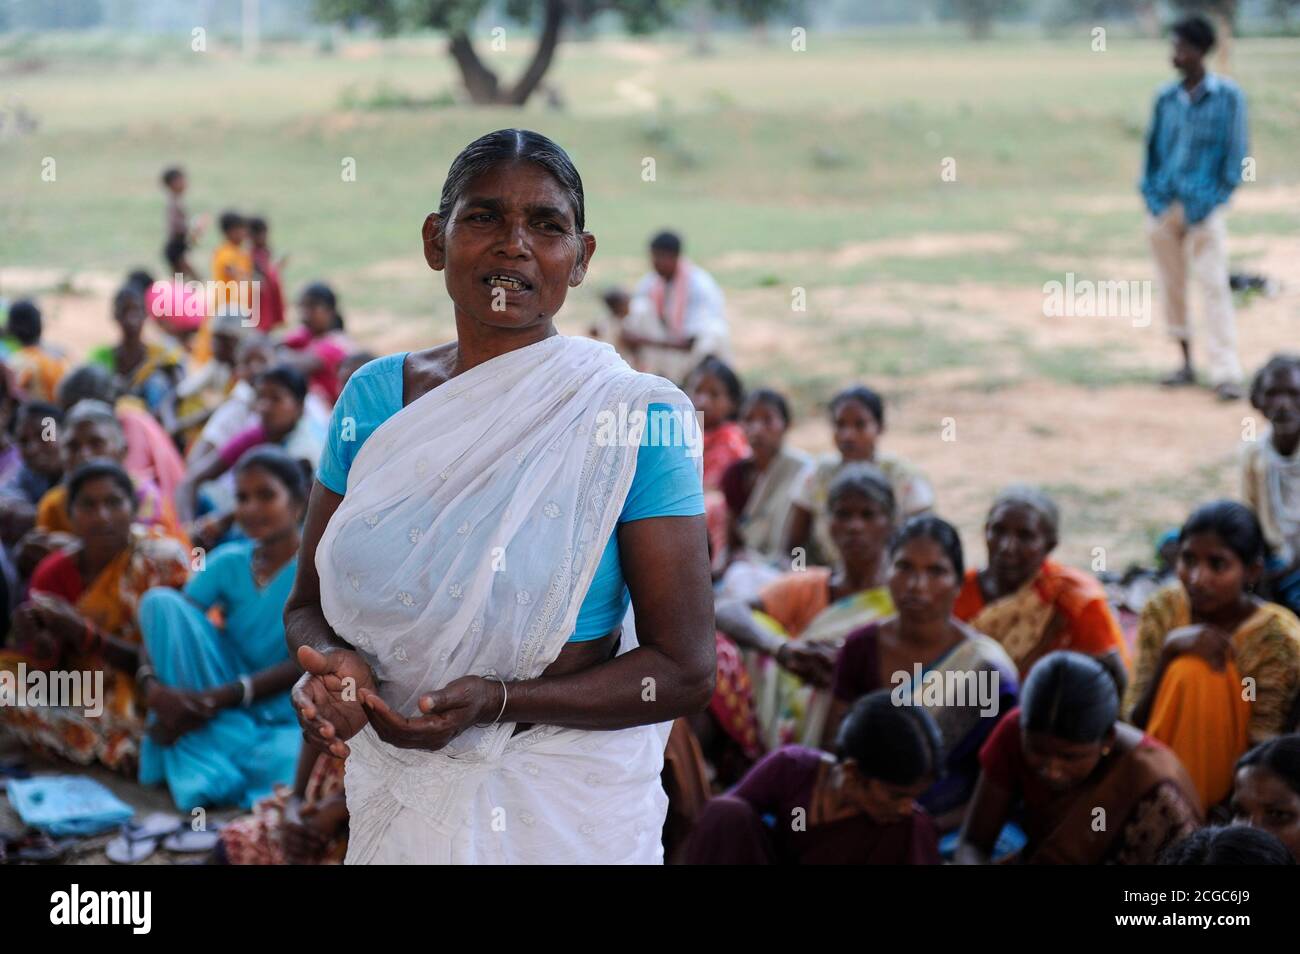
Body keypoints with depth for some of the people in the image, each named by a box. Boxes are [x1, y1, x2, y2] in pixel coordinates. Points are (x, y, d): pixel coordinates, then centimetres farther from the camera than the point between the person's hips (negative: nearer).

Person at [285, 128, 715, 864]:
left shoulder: (633, 418, -13)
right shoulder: (373, 398, -1)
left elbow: (685, 673, -14)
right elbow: (309, 605, 7)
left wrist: (498, 701, -25)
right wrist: (334, 667, -17)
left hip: (569, 808, -3)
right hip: (396, 795, 3)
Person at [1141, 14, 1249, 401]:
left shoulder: (1226, 96, -3)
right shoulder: (1166, 98, 8)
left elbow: (1235, 151, -2)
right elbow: (1153, 147, 14)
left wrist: (1215, 198, -8)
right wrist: (1151, 192, 2)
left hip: (1203, 205, -4)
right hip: (1164, 205, 4)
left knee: (1214, 285, -10)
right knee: (1172, 286, 8)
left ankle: (1225, 372, -12)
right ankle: (1186, 362, 20)